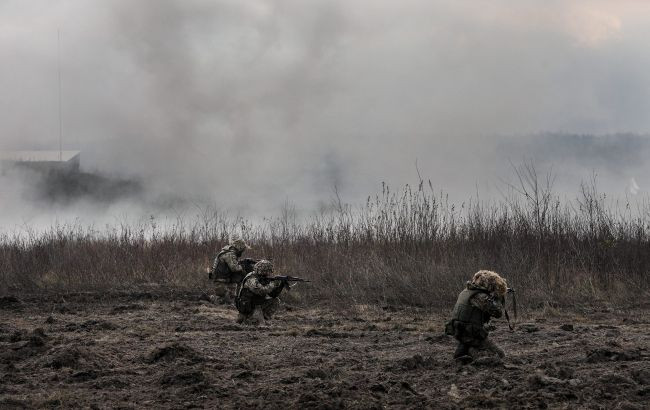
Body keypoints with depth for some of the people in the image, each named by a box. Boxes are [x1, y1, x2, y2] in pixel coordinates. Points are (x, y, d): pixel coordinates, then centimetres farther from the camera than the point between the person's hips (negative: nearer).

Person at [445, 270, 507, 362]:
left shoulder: (466, 291, 10)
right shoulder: (481, 297, -17)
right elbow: (497, 312, -16)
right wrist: (498, 297, 0)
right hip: (472, 335, -7)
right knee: (499, 354, 2)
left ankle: (462, 351, 15)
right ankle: (474, 352, -13)